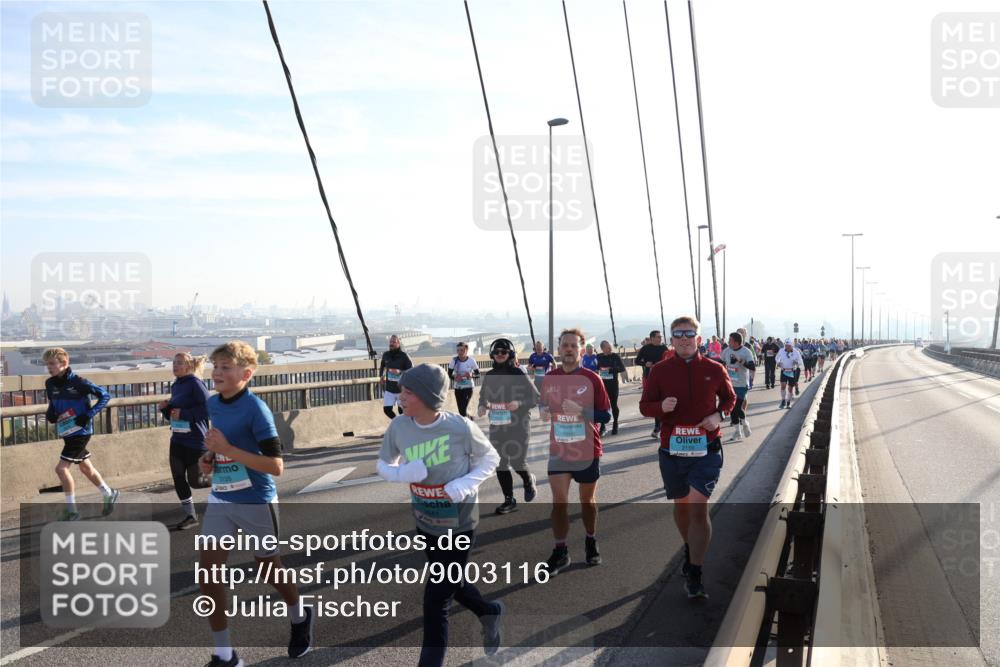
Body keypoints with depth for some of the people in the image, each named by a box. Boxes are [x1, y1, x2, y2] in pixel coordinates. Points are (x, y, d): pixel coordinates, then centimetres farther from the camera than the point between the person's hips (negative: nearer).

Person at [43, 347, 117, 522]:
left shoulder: (77, 382, -18)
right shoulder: (50, 383, 2)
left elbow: (105, 395, -15)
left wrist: (89, 415, -21)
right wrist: (50, 414, -3)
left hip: (80, 432, -8)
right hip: (66, 432, 8)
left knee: (61, 468, -11)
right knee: (86, 468, 18)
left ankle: (71, 510, 1)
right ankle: (109, 495, 36)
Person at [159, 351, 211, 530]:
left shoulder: (195, 383, -14)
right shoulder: (175, 386, 11)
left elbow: (207, 408, -22)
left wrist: (183, 414, -22)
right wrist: (164, 408, -1)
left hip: (195, 440, -8)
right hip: (177, 440, 8)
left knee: (195, 480, -1)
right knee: (178, 479, 8)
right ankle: (190, 516, 20)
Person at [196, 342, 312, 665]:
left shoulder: (256, 408, -19)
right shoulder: (212, 403, 2)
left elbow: (276, 466, -23)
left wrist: (228, 450, -28)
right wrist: (210, 458, 1)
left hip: (256, 502, -6)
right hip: (220, 500, 6)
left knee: (268, 569, 13)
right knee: (208, 573, -2)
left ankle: (300, 618, 43)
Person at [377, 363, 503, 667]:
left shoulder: (460, 427, -24)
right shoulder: (398, 427, -14)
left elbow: (490, 457, -7)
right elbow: (383, 465, 1)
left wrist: (466, 483, -24)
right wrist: (403, 473, -22)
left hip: (459, 523, -5)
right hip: (425, 522, 5)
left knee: (436, 599, 0)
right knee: (451, 584, 25)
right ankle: (489, 612, 54)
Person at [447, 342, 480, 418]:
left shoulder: (471, 361, -11)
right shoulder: (454, 360, -7)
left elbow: (478, 374, -2)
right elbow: (449, 374, 1)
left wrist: (471, 375, -23)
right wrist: (454, 377, -20)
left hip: (468, 387, -3)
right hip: (458, 388, 3)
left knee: (463, 409, -17)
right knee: (461, 410, 10)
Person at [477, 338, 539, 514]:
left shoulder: (518, 375, -7)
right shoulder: (489, 376, 8)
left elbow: (536, 397, -6)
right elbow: (483, 396, 20)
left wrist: (519, 403, -23)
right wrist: (482, 406, -2)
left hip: (518, 426, -5)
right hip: (496, 427, 5)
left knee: (517, 462, -7)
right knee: (500, 465, 5)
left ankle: (529, 481, 27)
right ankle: (509, 500, 18)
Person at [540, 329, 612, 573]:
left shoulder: (592, 379, -8)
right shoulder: (549, 379, 1)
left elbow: (606, 414, -9)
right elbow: (543, 408, 16)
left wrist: (581, 411, -23)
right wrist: (545, 411, -7)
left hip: (587, 451, -1)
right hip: (558, 450, 2)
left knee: (587, 500, 14)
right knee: (559, 500, -4)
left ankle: (591, 542, 35)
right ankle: (560, 551, 5)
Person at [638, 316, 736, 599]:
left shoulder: (715, 370, -1)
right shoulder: (660, 371, -1)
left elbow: (730, 398, 14)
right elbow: (644, 405, 3)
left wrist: (719, 415, -7)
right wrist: (662, 407, -19)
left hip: (706, 450, -2)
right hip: (672, 450, 2)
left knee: (698, 507, -12)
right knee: (681, 504, 18)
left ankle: (694, 575, -6)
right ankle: (690, 548, 45)